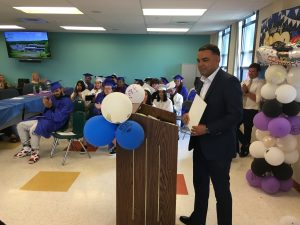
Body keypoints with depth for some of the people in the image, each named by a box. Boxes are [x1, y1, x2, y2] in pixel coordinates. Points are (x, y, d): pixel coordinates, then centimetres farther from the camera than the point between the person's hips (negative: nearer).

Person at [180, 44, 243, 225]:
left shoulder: (229, 81, -15)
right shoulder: (202, 81, 9)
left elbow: (236, 115, -20)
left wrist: (207, 129, -23)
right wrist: (189, 114, -4)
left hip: (218, 146, -8)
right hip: (200, 144, 8)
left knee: (221, 191, 10)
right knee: (199, 185, 21)